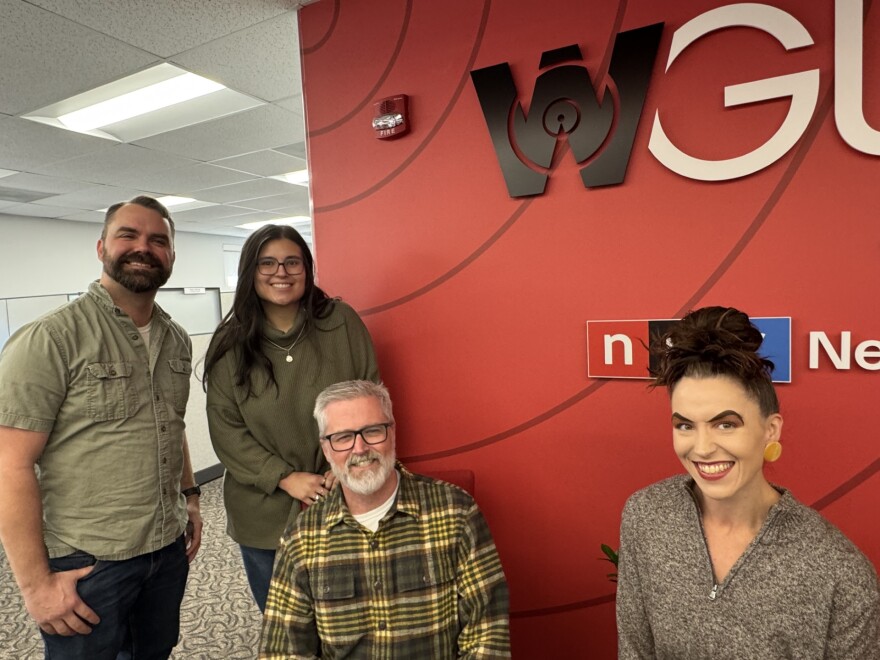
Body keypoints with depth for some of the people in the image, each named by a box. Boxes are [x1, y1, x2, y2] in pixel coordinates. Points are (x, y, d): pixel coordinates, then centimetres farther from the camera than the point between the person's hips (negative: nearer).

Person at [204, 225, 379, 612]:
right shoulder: (231, 344, -4)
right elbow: (225, 429, -5)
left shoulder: (341, 322, -7)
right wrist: (285, 478, -14)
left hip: (342, 505, -1)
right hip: (264, 512, 1)